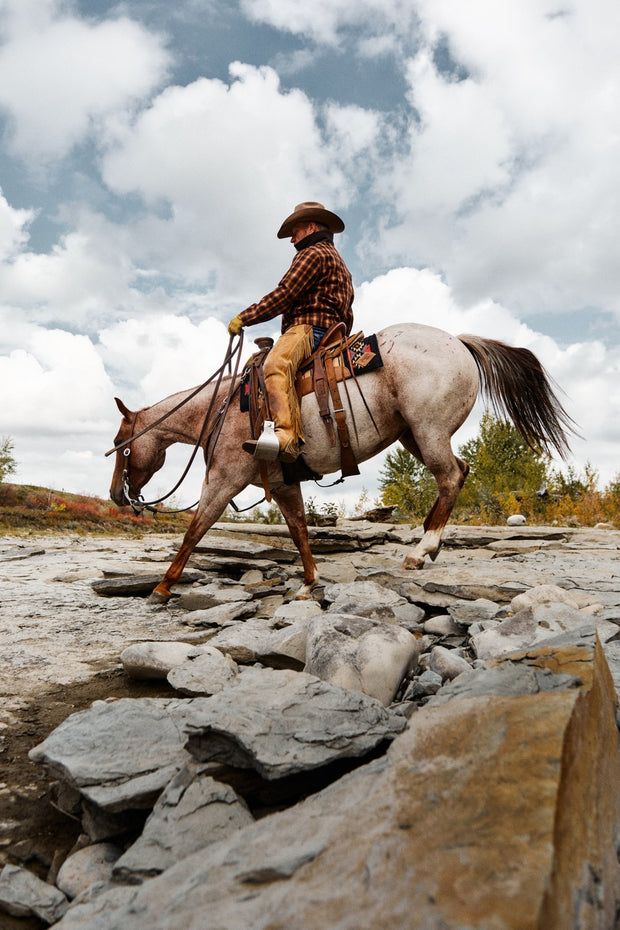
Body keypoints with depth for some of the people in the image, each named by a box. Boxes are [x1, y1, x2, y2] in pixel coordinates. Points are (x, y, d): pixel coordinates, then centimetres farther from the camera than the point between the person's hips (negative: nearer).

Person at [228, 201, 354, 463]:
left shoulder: (313, 253, 3)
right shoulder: (338, 262, 35)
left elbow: (284, 294, -10)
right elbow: (347, 316, 34)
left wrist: (244, 317, -7)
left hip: (308, 327, -11)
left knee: (276, 364, -36)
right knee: (257, 360, 19)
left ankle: (287, 437, -57)